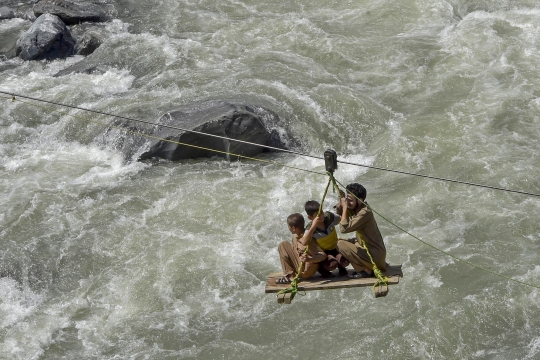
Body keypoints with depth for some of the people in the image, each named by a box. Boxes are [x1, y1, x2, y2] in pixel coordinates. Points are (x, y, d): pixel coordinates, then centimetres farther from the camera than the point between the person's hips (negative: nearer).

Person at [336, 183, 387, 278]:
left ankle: (367, 270, -5)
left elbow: (344, 228, -28)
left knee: (341, 244, -14)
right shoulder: (356, 209, 4)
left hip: (375, 255, -10)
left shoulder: (365, 213, -23)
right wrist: (341, 202, -5)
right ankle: (371, 267, 13)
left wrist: (345, 208, -22)